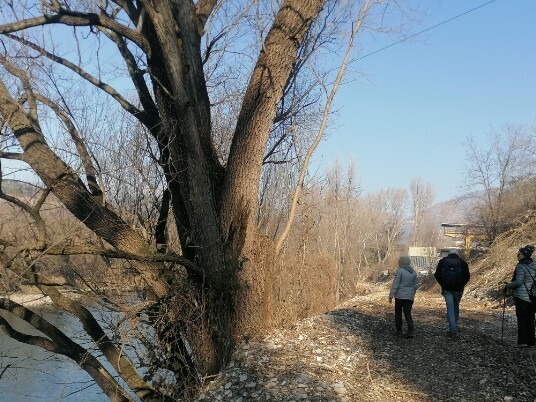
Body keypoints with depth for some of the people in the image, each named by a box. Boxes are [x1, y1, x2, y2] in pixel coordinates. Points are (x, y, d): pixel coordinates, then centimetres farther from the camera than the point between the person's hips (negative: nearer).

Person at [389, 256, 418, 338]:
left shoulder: (400, 271, -12)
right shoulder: (414, 272, 8)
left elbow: (395, 284, -15)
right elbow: (415, 286, 15)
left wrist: (391, 296, -12)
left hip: (400, 296, -4)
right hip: (410, 297, 5)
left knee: (398, 313, 11)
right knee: (408, 314, 5)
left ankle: (398, 330, 17)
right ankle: (410, 331, -9)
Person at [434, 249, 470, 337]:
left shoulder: (442, 262, 4)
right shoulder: (462, 262, 4)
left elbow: (437, 275, -1)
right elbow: (467, 276, -2)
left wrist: (442, 284, 8)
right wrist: (461, 285, 8)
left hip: (447, 289, -1)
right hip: (458, 289, 1)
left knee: (450, 308, -4)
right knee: (456, 307, 16)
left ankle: (453, 329, -14)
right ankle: (454, 327, 25)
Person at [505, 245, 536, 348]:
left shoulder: (521, 266, -14)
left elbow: (519, 282, -18)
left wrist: (508, 286, -4)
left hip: (521, 296, -6)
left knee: (521, 319, 0)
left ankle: (522, 341, -2)